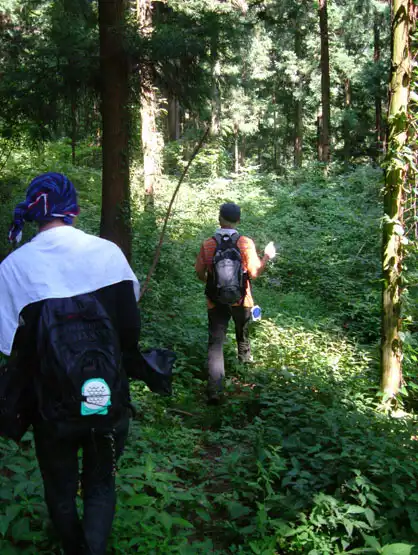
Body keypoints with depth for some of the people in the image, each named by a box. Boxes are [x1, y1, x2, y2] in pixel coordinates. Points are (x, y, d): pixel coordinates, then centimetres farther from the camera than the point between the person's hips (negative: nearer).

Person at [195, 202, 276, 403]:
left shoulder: (208, 244, -9)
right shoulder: (245, 243, -13)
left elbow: (200, 273, -1)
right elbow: (254, 273, -12)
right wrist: (267, 256, 5)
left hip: (216, 302, 0)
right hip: (241, 300, 1)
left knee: (215, 343, -2)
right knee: (242, 332, 30)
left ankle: (214, 390, -13)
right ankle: (245, 357, 56)